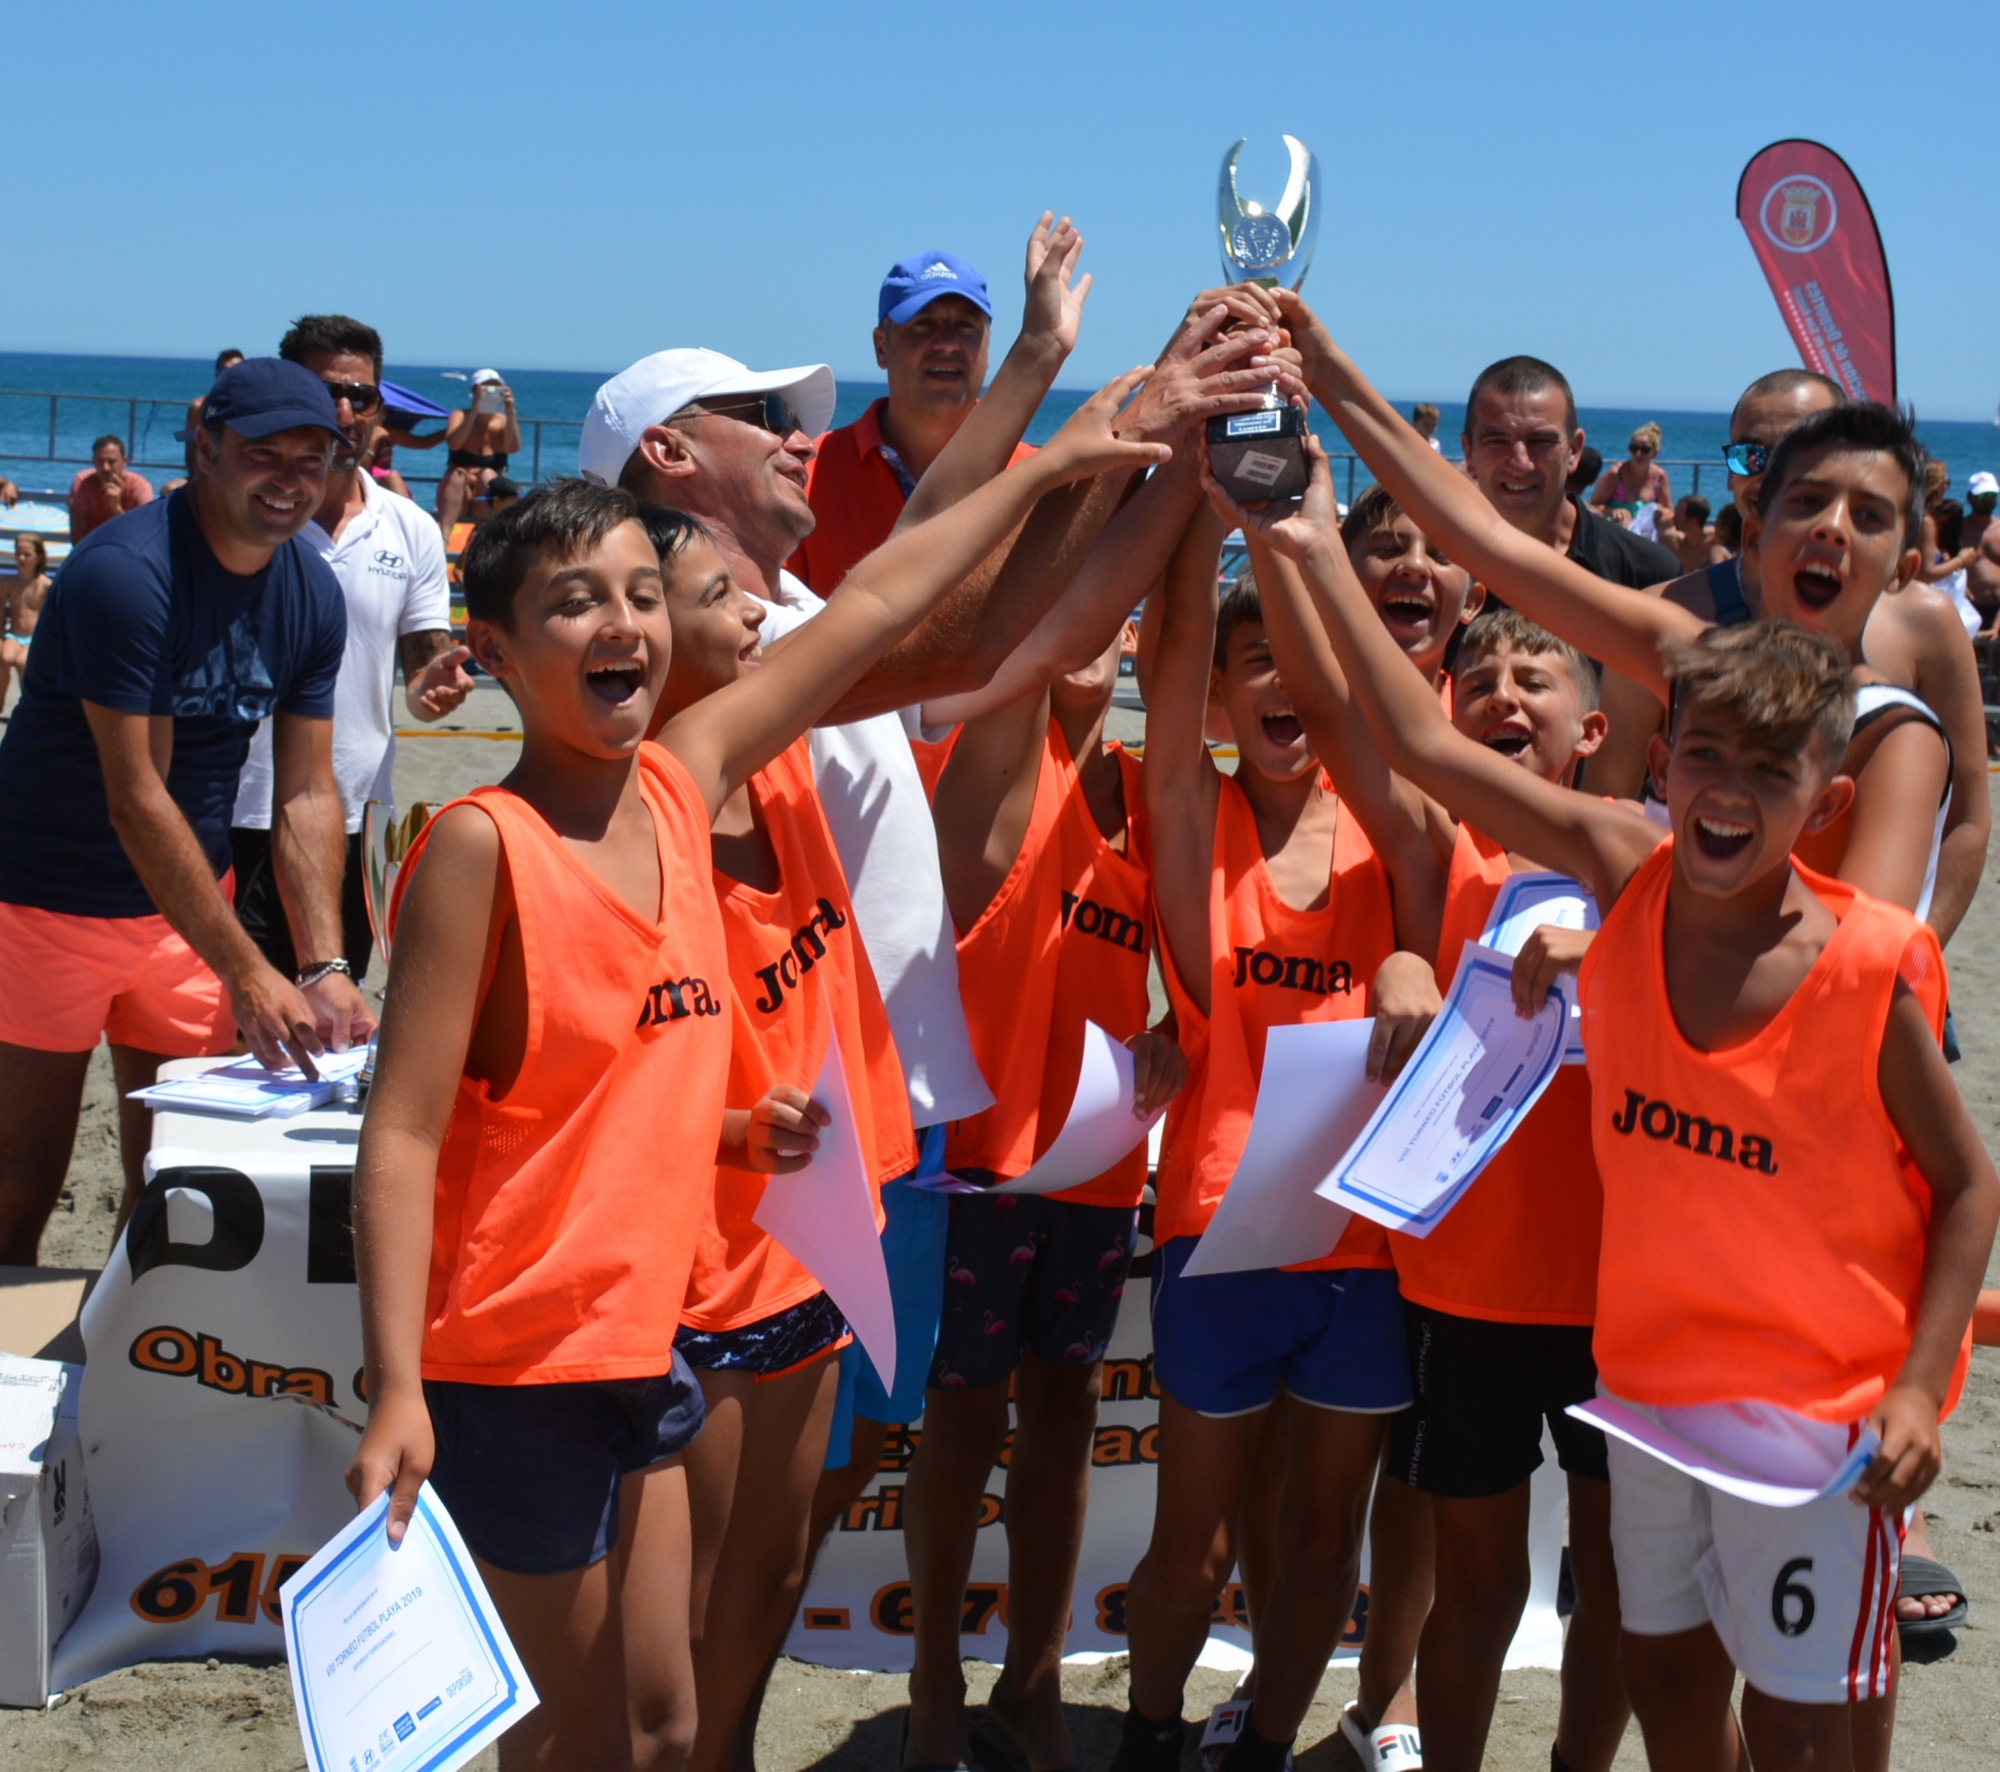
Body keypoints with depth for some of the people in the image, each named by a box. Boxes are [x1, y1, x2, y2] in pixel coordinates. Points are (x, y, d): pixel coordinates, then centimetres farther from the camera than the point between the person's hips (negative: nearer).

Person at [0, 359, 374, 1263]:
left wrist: (323, 966, -11)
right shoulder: (123, 572, -22)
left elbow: (306, 793, 0)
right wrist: (247, 974, -26)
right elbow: (136, 797, -24)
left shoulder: (313, 595, -2)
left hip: (189, 899, 6)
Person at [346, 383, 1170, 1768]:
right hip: (513, 1356, -6)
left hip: (640, 1333, 7)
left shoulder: (684, 780, 1)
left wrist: (1050, 465, 19)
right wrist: (397, 1392, -24)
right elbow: (403, 1133, -18)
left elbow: (879, 605, 10)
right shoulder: (482, 844, -17)